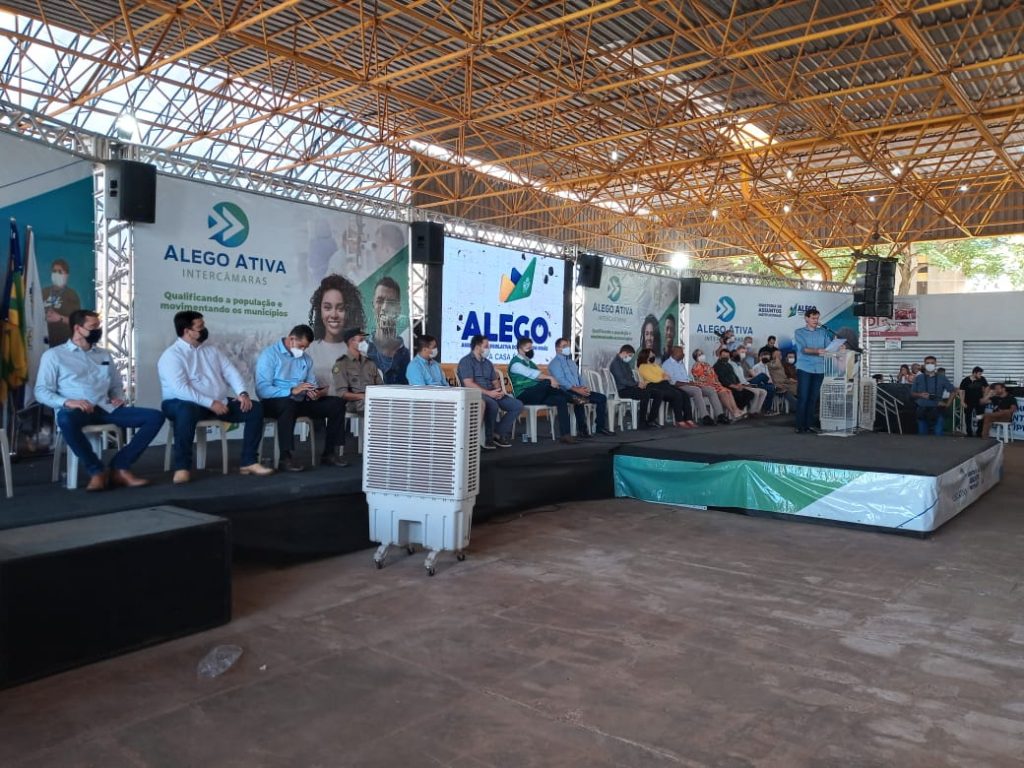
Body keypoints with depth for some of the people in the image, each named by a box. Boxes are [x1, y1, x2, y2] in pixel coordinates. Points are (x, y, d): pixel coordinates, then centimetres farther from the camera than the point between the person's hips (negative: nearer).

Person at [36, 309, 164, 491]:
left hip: (105, 409, 4)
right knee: (66, 419, -43)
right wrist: (67, 402, -17)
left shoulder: (104, 355, 23)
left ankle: (120, 467, -17)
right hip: (75, 410, -4)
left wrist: (119, 398, 4)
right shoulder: (53, 355, 9)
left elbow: (117, 385, 27)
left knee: (155, 417, -17)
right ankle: (97, 471, -25)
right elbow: (41, 392, 1)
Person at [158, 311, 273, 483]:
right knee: (187, 412, -43)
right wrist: (210, 403, -25)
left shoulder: (211, 350, 14)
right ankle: (182, 467, -29)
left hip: (219, 402, 7)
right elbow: (180, 389, -21)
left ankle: (249, 462, -7)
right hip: (185, 404, -7)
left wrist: (242, 393, -11)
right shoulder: (171, 355, -9)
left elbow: (231, 372, 8)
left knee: (255, 409, -9)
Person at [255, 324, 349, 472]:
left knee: (336, 403, -10)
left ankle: (329, 453, -7)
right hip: (274, 403, -6)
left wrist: (314, 392, -15)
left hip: (301, 402, 7)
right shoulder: (269, 355, -9)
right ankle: (285, 457, -32)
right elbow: (262, 390, -22)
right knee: (288, 404, -41)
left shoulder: (306, 359, 13)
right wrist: (292, 391, -32)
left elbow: (313, 384, 11)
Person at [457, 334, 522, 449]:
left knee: (517, 405, -8)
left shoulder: (487, 363, 21)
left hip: (492, 394, 8)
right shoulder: (466, 361, -4)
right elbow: (469, 384, -15)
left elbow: (495, 381, 21)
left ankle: (498, 434, -8)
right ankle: (488, 437, -18)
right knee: (493, 405, -38)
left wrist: (499, 391, -4)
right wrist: (488, 393, -21)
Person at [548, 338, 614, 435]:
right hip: (566, 392, -8)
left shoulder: (571, 362, 26)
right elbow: (560, 381, -15)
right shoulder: (555, 363, -2)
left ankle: (600, 427, -4)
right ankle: (581, 428, -27)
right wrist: (576, 389, -22)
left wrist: (584, 387, 1)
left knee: (602, 397, -6)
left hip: (578, 390, 8)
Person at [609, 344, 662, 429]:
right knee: (645, 394, -33)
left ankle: (651, 420, -3)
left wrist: (640, 383, 1)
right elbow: (622, 380, -19)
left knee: (657, 394, -4)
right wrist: (637, 384, -19)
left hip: (631, 387, 10)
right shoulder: (616, 363, -9)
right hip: (623, 390, -9)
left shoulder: (626, 363, 21)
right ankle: (642, 423, -25)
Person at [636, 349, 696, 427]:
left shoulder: (655, 365, 29)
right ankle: (679, 421, -26)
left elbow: (665, 374, 25)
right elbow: (652, 378, -10)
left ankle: (688, 419, -22)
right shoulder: (642, 367, 3)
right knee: (677, 394, -29)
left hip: (664, 384, 8)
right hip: (654, 386, -8)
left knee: (684, 394, -16)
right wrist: (663, 378, 5)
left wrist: (665, 376, 1)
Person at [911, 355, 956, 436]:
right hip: (922, 410, 1)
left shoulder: (941, 378, 5)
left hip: (937, 410, -1)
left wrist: (947, 403, 1)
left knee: (938, 433, -5)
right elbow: (912, 393, 9)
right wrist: (920, 395, -10)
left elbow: (952, 391, 10)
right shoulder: (919, 378, 6)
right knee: (922, 434, 5)